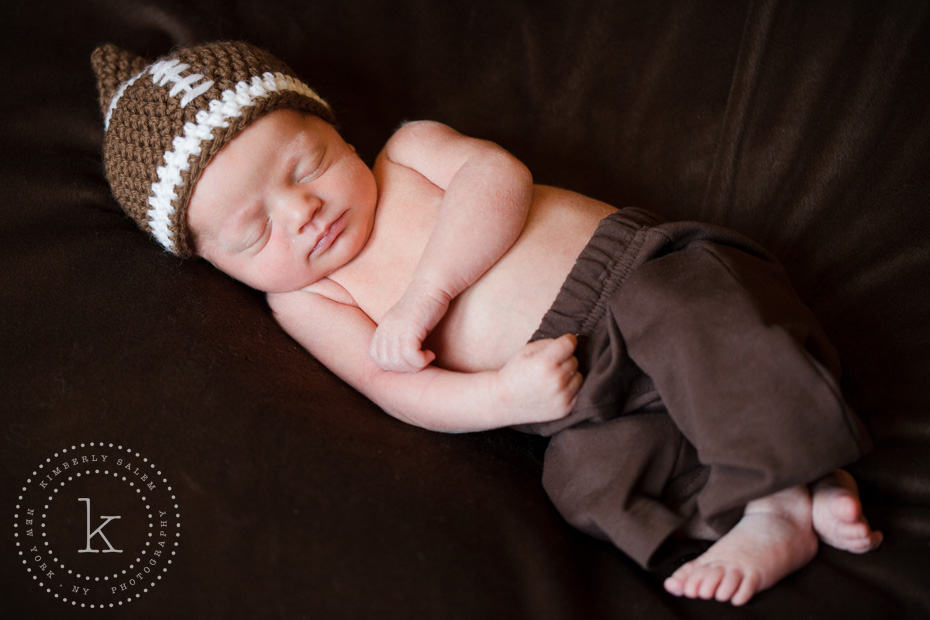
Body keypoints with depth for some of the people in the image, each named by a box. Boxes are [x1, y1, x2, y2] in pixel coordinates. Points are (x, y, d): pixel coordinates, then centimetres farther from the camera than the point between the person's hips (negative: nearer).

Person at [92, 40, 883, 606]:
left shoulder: (409, 150, 8)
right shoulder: (305, 304, 9)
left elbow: (502, 177, -9)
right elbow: (393, 386, -1)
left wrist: (423, 297, -16)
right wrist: (504, 396, -18)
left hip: (643, 264, -1)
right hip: (575, 397, 2)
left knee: (703, 327, -30)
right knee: (589, 477, -24)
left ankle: (803, 479, -21)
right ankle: (767, 517, -20)